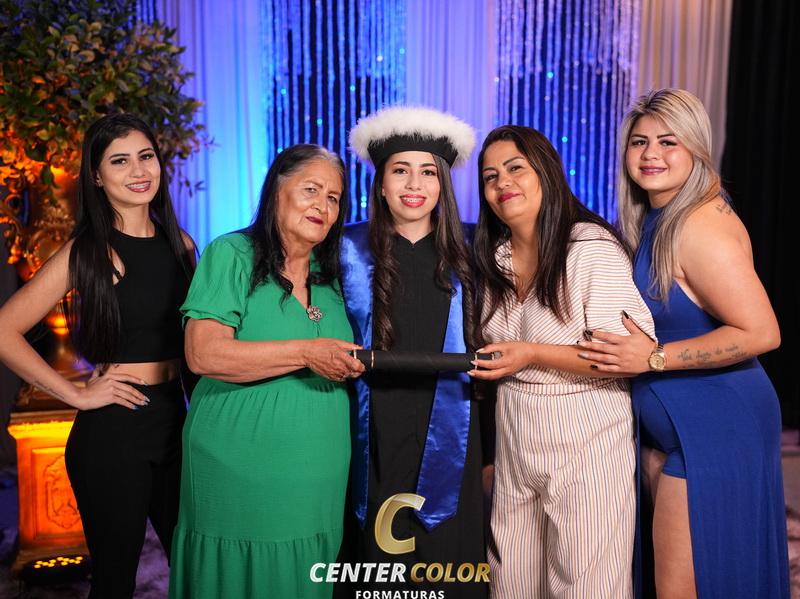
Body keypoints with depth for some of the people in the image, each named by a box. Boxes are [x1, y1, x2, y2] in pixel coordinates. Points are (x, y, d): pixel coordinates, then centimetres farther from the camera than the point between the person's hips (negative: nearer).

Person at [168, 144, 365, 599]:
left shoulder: (329, 274, 10)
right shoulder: (231, 255, -9)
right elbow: (203, 353, -20)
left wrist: (352, 366, 2)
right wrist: (305, 353, -24)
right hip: (239, 477, -5)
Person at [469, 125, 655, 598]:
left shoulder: (593, 248, -15)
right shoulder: (494, 258, 8)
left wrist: (534, 354, -21)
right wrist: (483, 361, 3)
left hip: (586, 439, -6)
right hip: (514, 437, 7)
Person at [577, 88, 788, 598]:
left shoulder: (701, 226, -20)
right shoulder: (654, 219, 8)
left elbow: (761, 332, -24)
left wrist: (653, 357, -23)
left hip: (715, 432, -9)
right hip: (666, 430, 9)